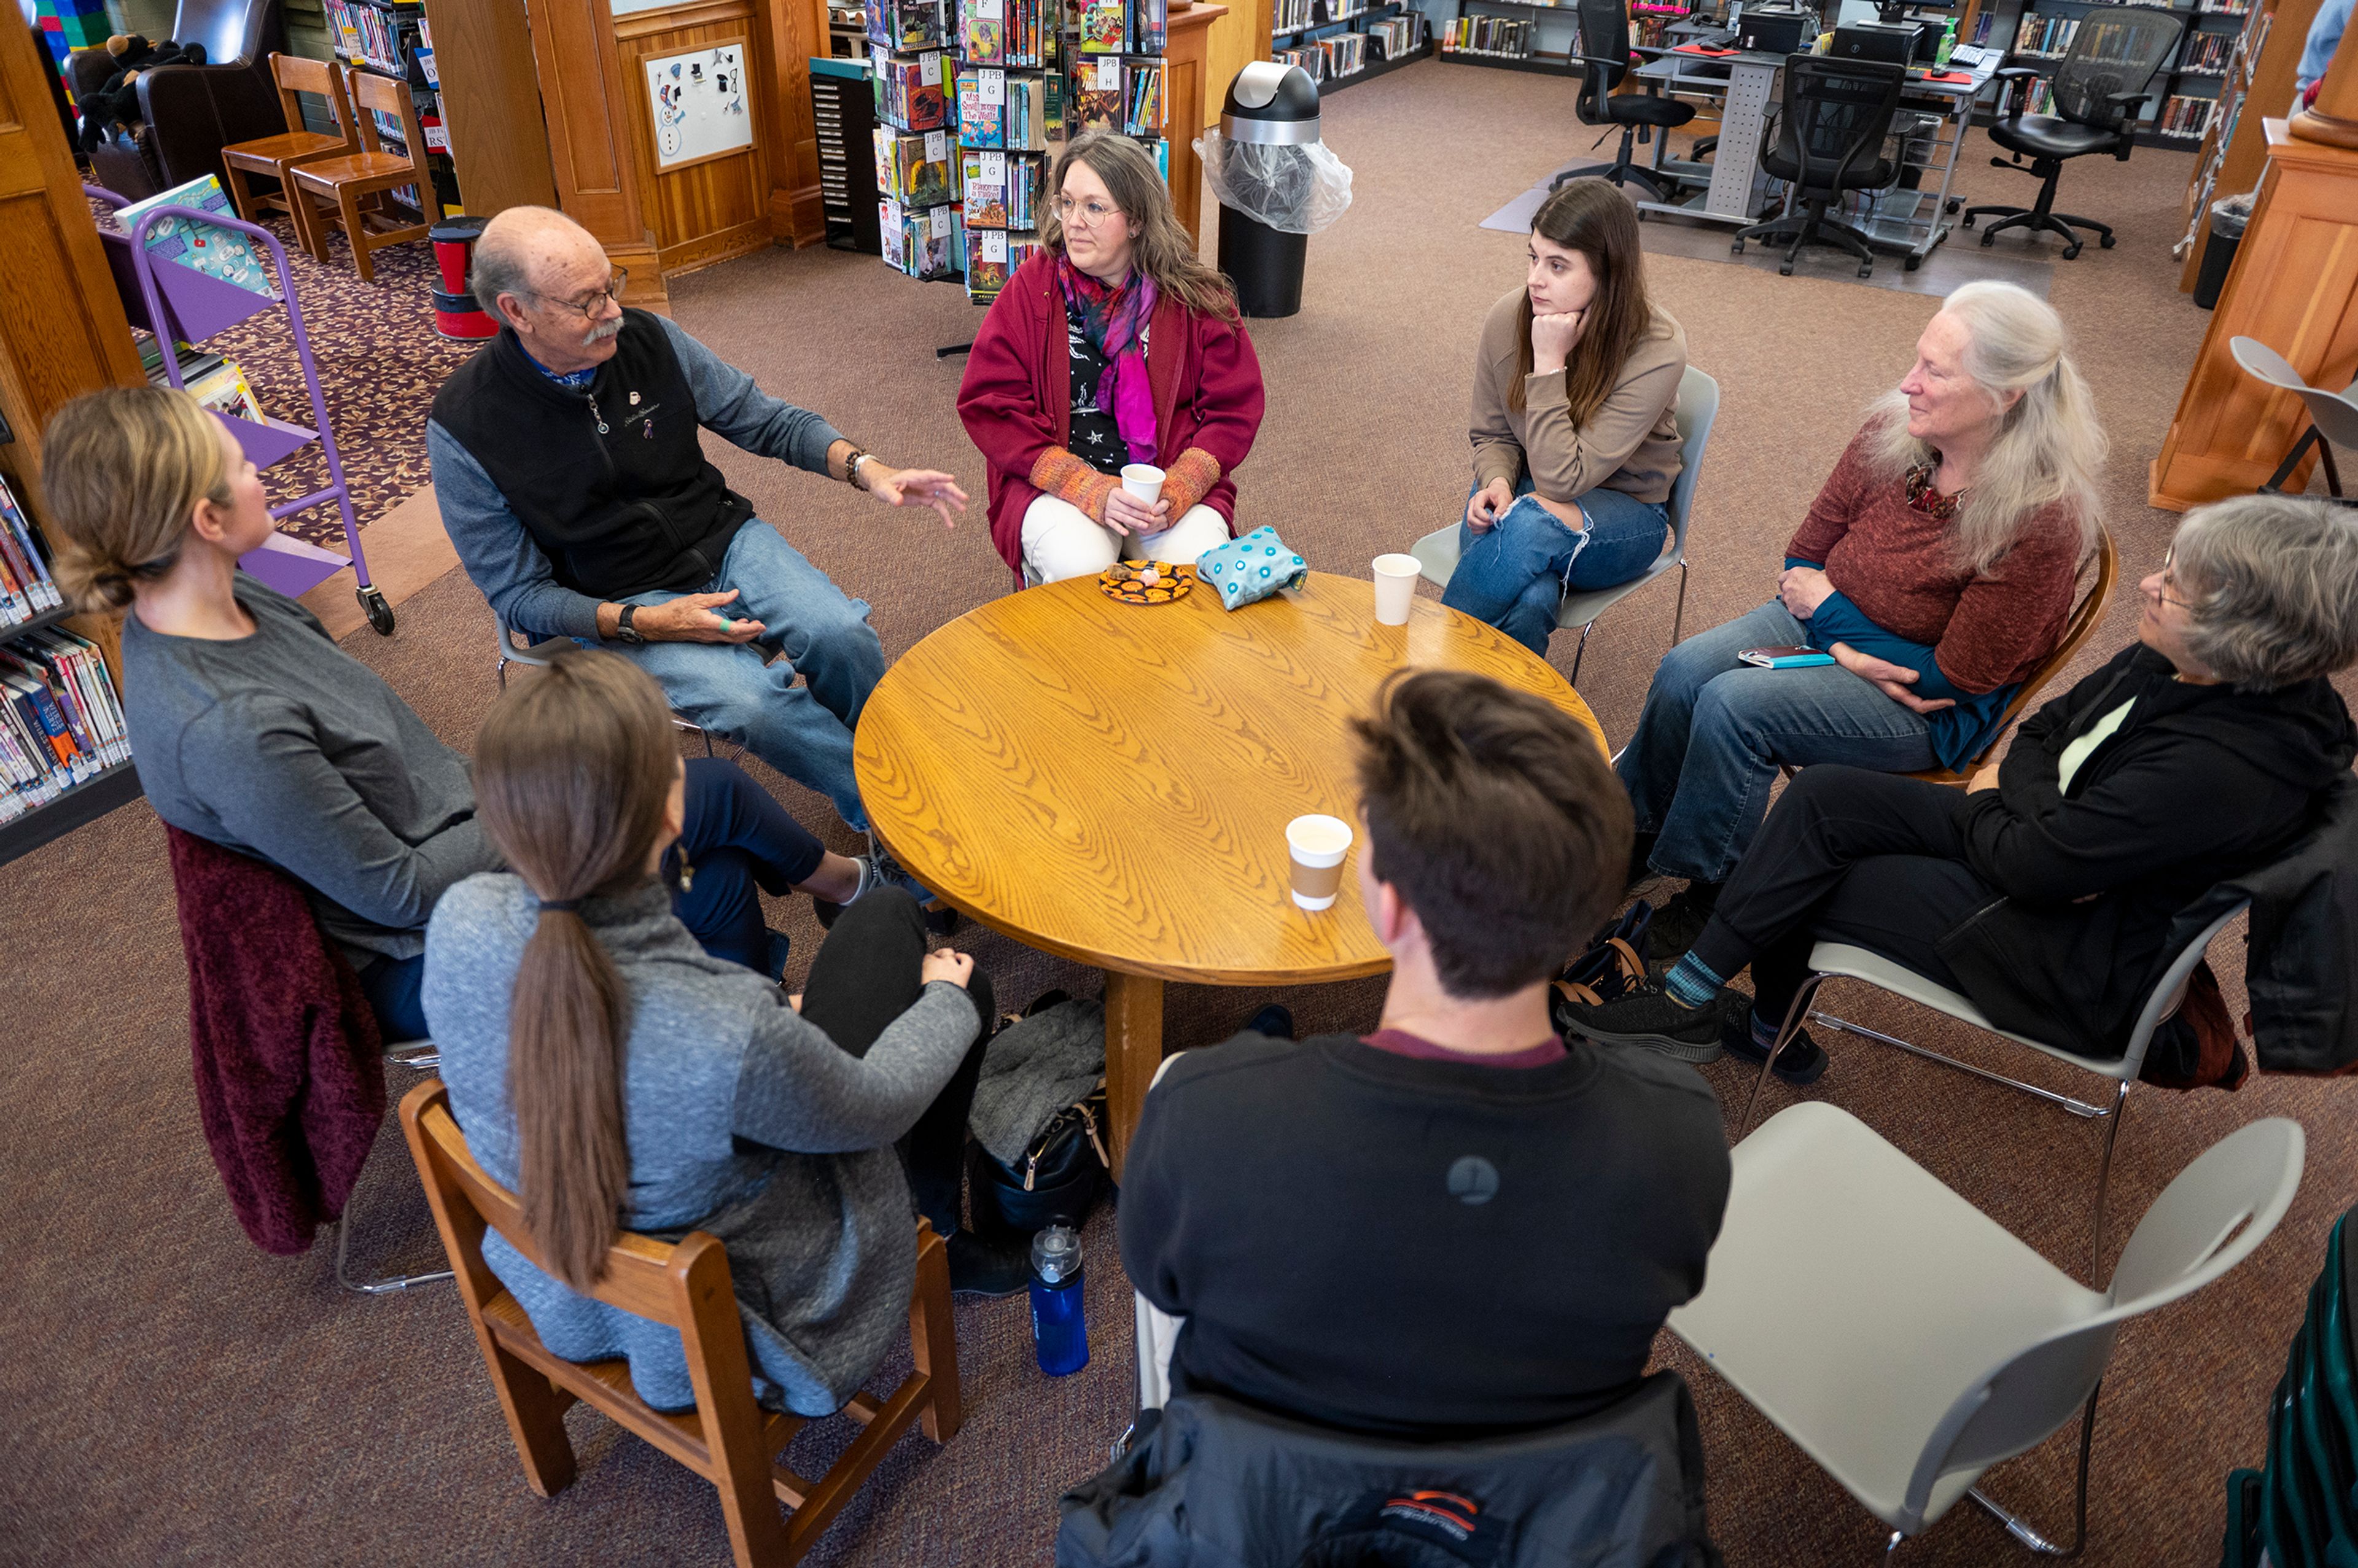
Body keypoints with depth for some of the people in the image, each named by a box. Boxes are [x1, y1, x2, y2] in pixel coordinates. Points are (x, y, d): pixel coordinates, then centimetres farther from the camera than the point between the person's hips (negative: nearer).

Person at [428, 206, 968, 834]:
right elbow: (519, 594, -9)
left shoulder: (648, 338, -6)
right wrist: (645, 623, -23)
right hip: (618, 603, -3)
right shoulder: (463, 427, -14)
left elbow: (766, 419, 4)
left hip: (724, 541, 4)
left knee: (843, 637, -23)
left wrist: (865, 468, -14)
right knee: (753, 701, -29)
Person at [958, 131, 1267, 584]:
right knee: (1081, 568, -30)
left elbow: (1234, 410, 2)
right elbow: (990, 406, -5)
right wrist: (1093, 492, -16)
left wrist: (1174, 493, -16)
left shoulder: (1196, 297, 1)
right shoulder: (1032, 288, -1)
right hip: (1055, 484, -1)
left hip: (1174, 482, 1)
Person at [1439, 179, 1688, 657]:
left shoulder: (1657, 352, -22)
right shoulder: (1508, 319, -11)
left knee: (1531, 523, -38)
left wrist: (1549, 363, -29)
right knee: (1529, 604, -35)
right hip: (1524, 492, 2)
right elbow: (1492, 435, 5)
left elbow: (1563, 480, -25)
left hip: (1622, 513, -2)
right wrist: (1495, 482, -18)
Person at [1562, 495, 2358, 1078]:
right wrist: (2028, 796, -13)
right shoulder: (2171, 662, -6)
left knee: (1800, 881, -8)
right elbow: (2046, 729, 6)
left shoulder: (2225, 770, -32)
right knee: (1822, 796, -6)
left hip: (2079, 966, -8)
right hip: (2057, 857, 8)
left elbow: (2031, 861, -27)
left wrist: (1982, 810, -7)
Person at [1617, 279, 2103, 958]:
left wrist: (1828, 611, -13)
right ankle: (1631, 835, -1)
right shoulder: (1890, 433, -9)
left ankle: (1705, 893, -6)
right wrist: (1843, 649, -15)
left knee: (1734, 704, -27)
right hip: (1829, 627, 6)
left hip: (1935, 709, -6)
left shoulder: (2041, 519, -24)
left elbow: (1955, 679, -18)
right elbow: (1805, 556, 3)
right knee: (1683, 671, -19)